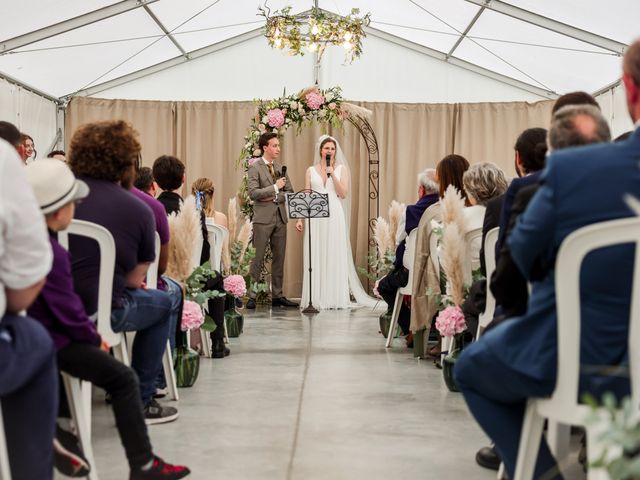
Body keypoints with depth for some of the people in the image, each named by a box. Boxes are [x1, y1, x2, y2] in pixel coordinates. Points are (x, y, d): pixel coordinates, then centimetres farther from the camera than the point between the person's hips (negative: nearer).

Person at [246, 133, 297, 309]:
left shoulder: (280, 168, 14)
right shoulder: (255, 167, -4)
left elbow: (290, 193, 10)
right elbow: (253, 193, -15)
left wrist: (274, 197, -6)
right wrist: (275, 187, -15)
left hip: (280, 218, 6)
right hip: (263, 218, -6)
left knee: (279, 258, 8)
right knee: (257, 258, -5)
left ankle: (277, 296, 14)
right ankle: (251, 296, -1)